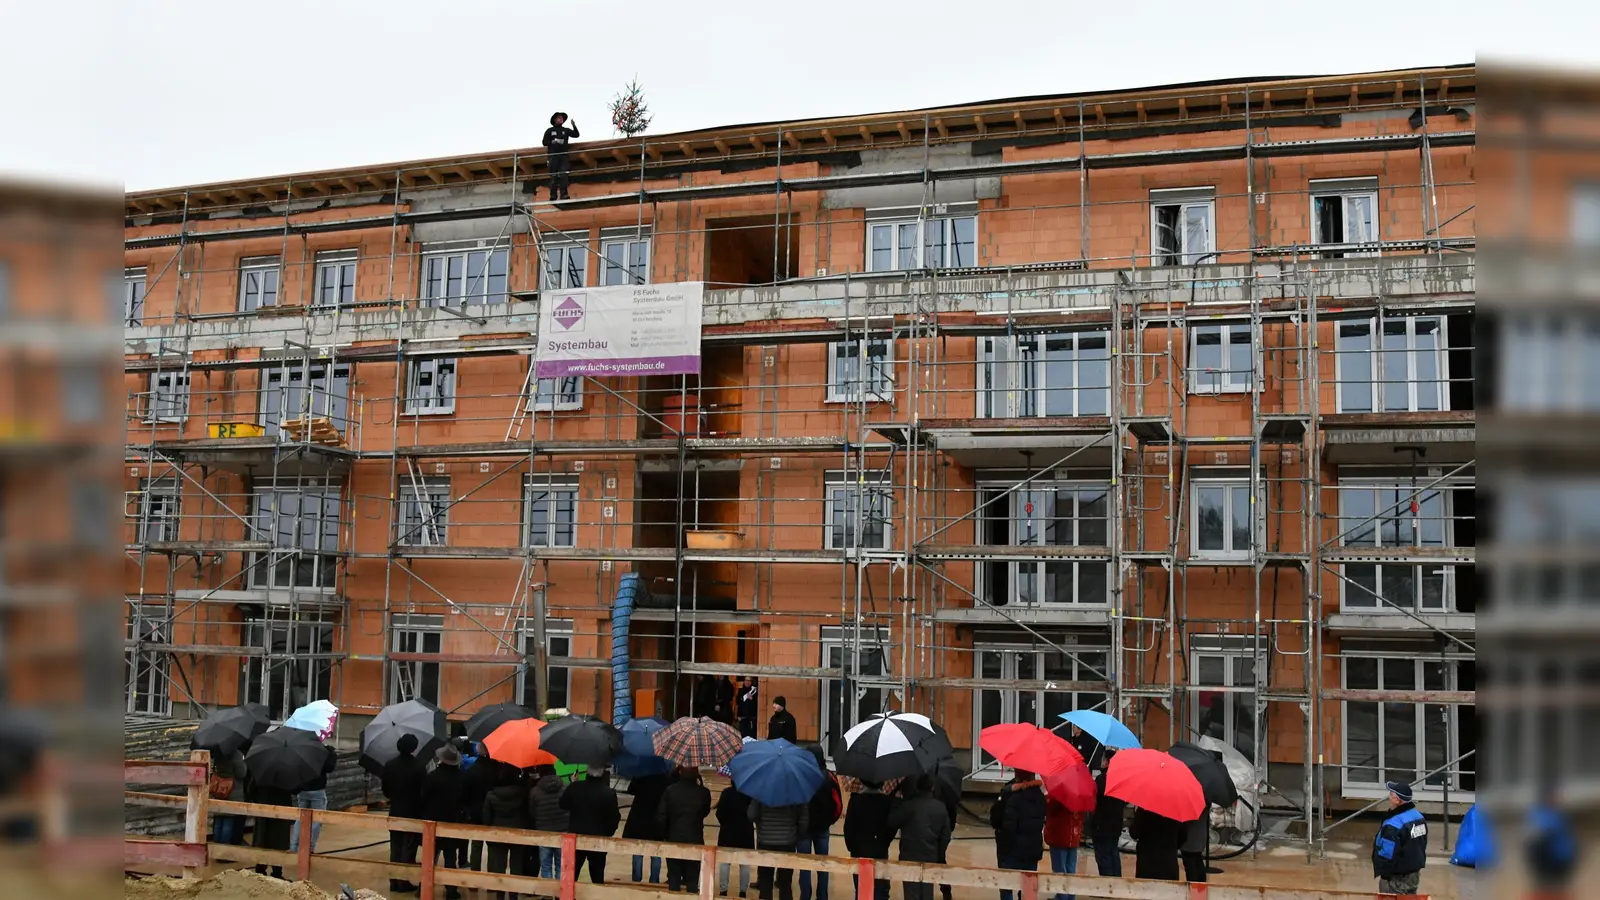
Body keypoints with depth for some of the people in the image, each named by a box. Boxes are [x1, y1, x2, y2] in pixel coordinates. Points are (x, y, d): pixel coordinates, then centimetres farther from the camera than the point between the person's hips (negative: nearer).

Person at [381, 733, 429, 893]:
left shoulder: (389, 765, -4)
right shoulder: (418, 766, -16)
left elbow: (385, 790, 2)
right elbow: (423, 789, -13)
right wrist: (421, 807, 3)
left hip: (395, 812, 4)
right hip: (413, 812, -4)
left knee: (395, 847, 13)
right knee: (409, 848, 3)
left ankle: (394, 882, 14)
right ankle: (404, 882, 3)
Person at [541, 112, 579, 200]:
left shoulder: (566, 130, 15)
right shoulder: (549, 131, 11)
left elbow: (576, 135, 6)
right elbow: (545, 144, 7)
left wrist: (574, 126, -9)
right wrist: (546, 155, -5)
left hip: (563, 156, 1)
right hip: (553, 156, -1)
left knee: (563, 175, -8)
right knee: (553, 176, -3)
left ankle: (563, 194, -11)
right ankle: (553, 195, -4)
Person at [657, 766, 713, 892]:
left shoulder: (670, 791, -8)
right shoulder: (703, 793, -8)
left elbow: (660, 817, -8)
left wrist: (666, 832, 7)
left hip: (674, 839, 0)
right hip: (695, 841, 0)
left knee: (673, 878, 10)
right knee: (693, 879, 7)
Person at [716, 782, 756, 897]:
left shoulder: (727, 792, -11)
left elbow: (719, 813, -10)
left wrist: (725, 824, 8)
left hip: (728, 831, -1)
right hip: (746, 832, 1)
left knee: (724, 861, 9)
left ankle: (723, 890, 8)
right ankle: (743, 891, 10)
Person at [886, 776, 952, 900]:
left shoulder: (908, 805, -12)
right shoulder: (941, 808, 4)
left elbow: (891, 823, -10)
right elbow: (945, 835, 7)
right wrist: (940, 856, 15)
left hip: (910, 855, -4)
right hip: (931, 857, 4)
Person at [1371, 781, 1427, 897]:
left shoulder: (1393, 825, -28)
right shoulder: (1418, 817, 2)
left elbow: (1386, 855, -25)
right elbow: (1421, 846, 12)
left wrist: (1379, 871, -10)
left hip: (1396, 879, -9)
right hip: (1415, 874, 9)